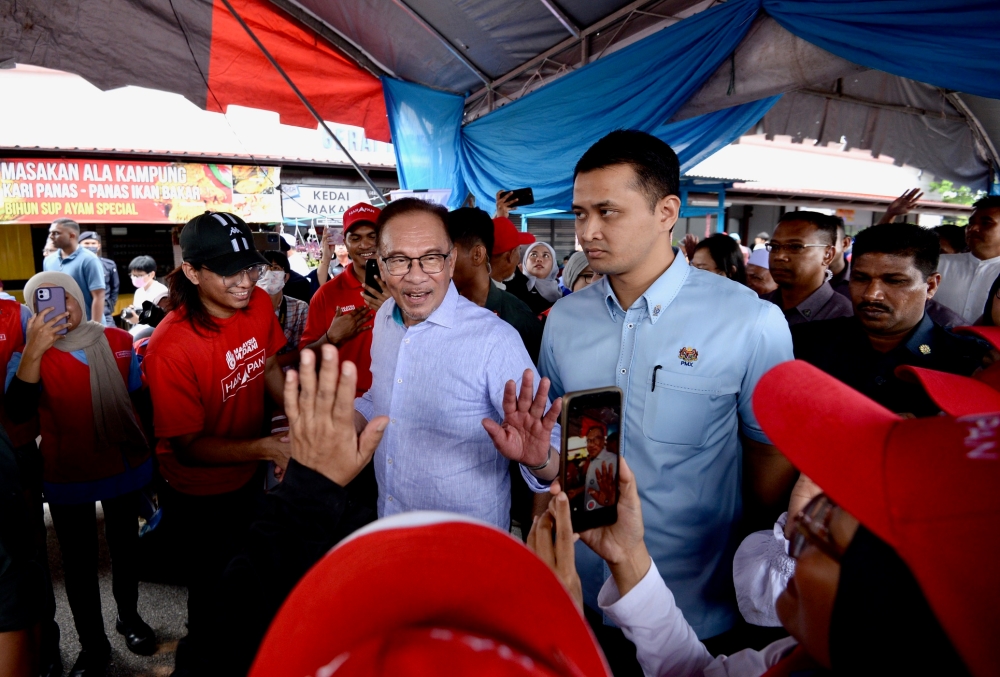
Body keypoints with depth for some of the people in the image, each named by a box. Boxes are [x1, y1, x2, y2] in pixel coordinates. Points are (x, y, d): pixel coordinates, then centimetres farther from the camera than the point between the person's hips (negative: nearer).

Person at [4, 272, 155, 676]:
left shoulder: (118, 340, -6)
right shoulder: (29, 356, -11)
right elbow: (17, 413, -30)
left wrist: (150, 453, 11)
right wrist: (33, 349, -40)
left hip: (125, 468, 2)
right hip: (66, 479, -2)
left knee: (125, 548, 20)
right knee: (79, 563, 13)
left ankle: (129, 616, 44)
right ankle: (92, 644, 33)